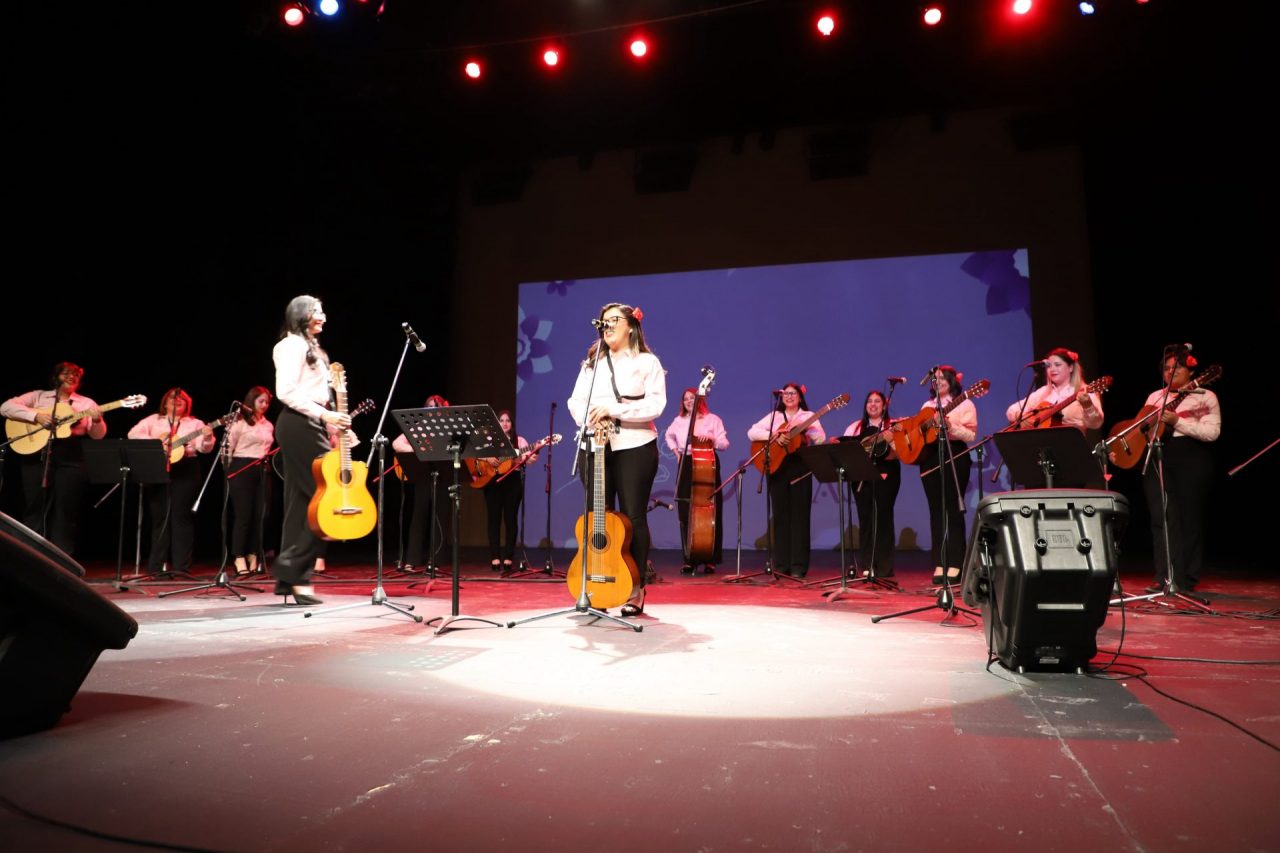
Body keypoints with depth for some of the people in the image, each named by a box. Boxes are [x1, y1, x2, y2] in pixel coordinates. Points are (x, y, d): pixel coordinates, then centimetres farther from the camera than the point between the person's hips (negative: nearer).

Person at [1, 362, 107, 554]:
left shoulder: (86, 403, 11)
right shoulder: (38, 396, 12)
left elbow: (98, 435, 4)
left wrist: (97, 420, -19)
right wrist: (36, 415, -13)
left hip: (70, 461, 0)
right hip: (37, 457, 0)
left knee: (65, 513, 1)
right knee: (35, 510, 5)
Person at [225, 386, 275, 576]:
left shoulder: (268, 425, 16)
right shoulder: (239, 422, -3)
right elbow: (228, 448, -5)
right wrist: (228, 470, -8)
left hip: (262, 470, 6)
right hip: (243, 469, -6)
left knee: (260, 514, 3)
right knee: (244, 514, -6)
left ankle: (253, 556, 12)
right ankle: (239, 558, 1)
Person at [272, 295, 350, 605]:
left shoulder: (309, 346, 21)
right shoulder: (293, 345, -9)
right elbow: (286, 392, -18)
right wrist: (324, 414, -22)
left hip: (306, 426, 10)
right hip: (300, 425, -10)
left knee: (302, 499, 9)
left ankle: (290, 577, 13)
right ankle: (295, 571, -5)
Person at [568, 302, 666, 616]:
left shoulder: (647, 362, 2)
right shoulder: (592, 363, 16)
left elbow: (655, 404, -10)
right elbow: (576, 400, 8)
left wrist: (613, 410, -19)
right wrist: (588, 420, -13)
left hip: (634, 448, -4)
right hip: (594, 447, 4)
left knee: (633, 517, -2)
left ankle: (635, 591, 7)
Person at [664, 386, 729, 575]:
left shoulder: (713, 419, 4)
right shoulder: (679, 421, 13)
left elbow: (724, 444, 0)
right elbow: (668, 436, 32)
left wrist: (712, 438, -18)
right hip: (686, 469, 3)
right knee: (686, 515, 0)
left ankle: (711, 560, 4)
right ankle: (689, 560, 8)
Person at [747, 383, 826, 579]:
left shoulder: (809, 416, 8)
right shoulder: (774, 416, 12)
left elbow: (820, 439, -6)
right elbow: (752, 432, 0)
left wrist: (804, 427, -20)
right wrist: (774, 435, -13)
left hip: (800, 466, -2)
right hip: (777, 466, 2)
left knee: (799, 515, -2)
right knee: (780, 515, 3)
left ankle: (799, 566, 1)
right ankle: (781, 565, 8)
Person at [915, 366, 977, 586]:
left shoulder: (964, 405, 1)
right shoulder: (927, 406, 18)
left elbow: (971, 436, -8)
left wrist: (951, 426, -23)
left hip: (954, 457, -5)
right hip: (930, 458, 5)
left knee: (953, 510, -4)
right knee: (936, 510, 4)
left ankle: (955, 565, 0)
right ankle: (939, 564, 7)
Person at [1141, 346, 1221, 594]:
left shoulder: (1205, 397, 2)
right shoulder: (1154, 397, 17)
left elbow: (1212, 432, -10)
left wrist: (1177, 421, -18)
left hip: (1191, 461, -3)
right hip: (1157, 458, 3)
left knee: (1190, 520, 2)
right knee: (1163, 518, -5)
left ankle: (1186, 580, 11)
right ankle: (1165, 577, -4)